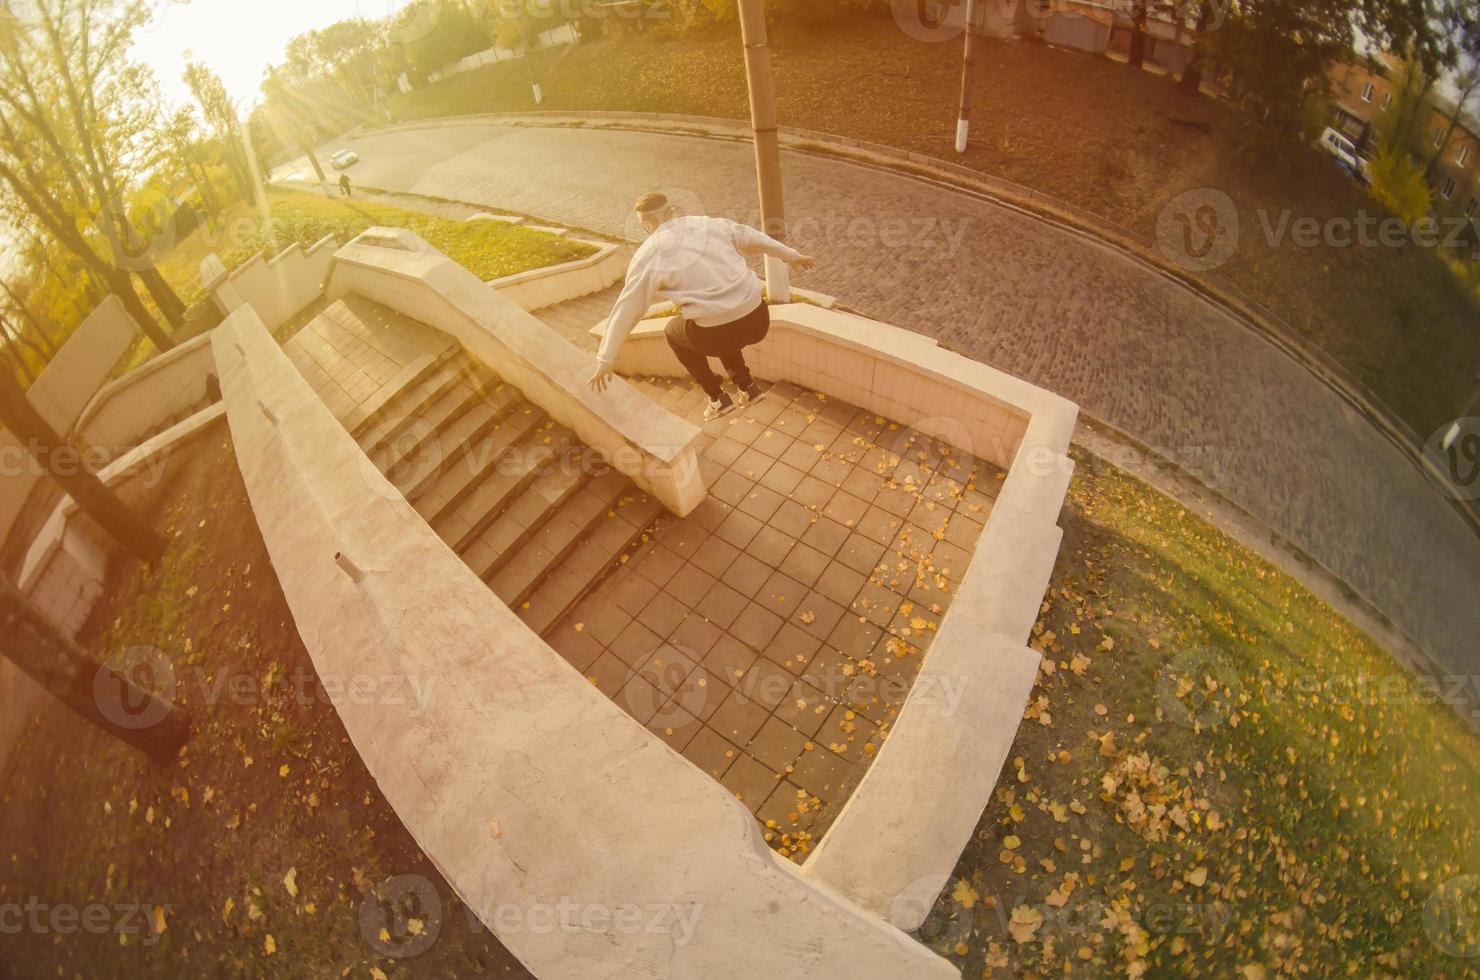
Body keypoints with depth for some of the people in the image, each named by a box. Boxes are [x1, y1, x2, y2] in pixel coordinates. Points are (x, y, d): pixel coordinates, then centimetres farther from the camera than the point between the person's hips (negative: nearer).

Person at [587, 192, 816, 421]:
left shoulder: (649, 255, -1)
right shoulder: (710, 224, 10)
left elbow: (626, 310, 2)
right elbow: (753, 238, 24)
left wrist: (606, 360, 9)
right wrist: (791, 256, 40)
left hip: (719, 335, -5)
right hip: (758, 319, 5)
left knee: (674, 331, 29)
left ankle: (718, 397, 27)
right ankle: (746, 386, 35)